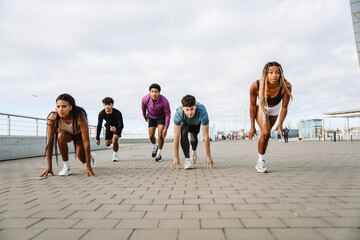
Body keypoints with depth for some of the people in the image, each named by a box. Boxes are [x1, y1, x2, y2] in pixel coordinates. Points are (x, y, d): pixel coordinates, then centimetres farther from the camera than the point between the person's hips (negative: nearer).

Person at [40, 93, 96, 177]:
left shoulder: (80, 117, -40)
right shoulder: (53, 117, -35)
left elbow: (86, 141, -39)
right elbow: (49, 142, -30)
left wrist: (88, 166, -40)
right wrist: (49, 167, -30)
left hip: (78, 134, -1)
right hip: (65, 133, 1)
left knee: (83, 159, -9)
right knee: (61, 136, -34)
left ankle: (91, 155, 30)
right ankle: (66, 166, -17)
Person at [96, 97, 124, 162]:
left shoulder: (117, 113, -36)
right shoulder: (101, 114, -27)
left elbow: (121, 126, -37)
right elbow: (99, 125, -14)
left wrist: (115, 128, -60)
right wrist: (97, 138, -10)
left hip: (117, 127, -3)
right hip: (109, 126, 3)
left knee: (115, 139, -27)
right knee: (107, 144, 1)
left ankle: (115, 154, -2)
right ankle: (111, 140, 40)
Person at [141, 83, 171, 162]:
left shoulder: (164, 101, -35)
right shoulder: (145, 99, -29)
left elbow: (168, 114, -23)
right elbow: (143, 106, -3)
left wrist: (166, 128, -24)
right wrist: (144, 115, 13)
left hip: (162, 116, -2)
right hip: (151, 117, 3)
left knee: (160, 135, -15)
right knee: (151, 136, 5)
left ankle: (159, 154, 5)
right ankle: (155, 147, 38)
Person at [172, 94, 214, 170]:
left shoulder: (202, 113, -46)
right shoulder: (178, 114, -44)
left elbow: (206, 136, -39)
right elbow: (176, 136, -37)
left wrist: (208, 156, -32)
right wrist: (176, 157, -33)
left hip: (197, 121, 1)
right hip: (184, 121, -1)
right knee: (184, 133, -28)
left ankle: (193, 151, 45)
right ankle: (187, 159, -18)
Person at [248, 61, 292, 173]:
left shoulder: (286, 86, -37)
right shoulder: (256, 86, -37)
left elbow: (284, 108, -23)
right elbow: (252, 106, -22)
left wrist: (280, 124, -36)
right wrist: (252, 126, -16)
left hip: (274, 109, 3)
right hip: (261, 108, -2)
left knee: (266, 135, 18)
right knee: (265, 133, -23)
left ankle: (260, 162, 39)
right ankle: (261, 161, 1)